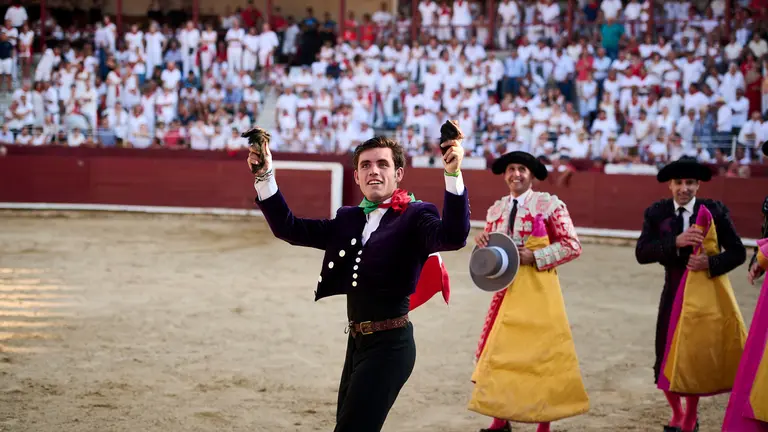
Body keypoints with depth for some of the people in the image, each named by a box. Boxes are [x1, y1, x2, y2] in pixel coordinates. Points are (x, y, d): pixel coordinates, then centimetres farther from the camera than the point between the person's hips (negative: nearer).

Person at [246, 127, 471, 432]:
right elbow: (288, 228, 11)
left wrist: (453, 175, -38)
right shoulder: (349, 220, 12)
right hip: (358, 342, 8)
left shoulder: (415, 216, -7)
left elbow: (453, 237, -27)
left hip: (391, 344, -8)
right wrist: (265, 175, 1)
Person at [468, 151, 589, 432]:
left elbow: (572, 246, -6)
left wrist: (533, 257, -14)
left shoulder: (549, 205, -4)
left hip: (538, 289, -5)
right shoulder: (496, 210, 12)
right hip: (507, 288, 5)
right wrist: (483, 243, -6)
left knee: (543, 353, -1)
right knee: (499, 351, 2)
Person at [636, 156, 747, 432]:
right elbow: (641, 253, -12)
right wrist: (675, 242, -25)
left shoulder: (715, 211, -7)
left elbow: (738, 252, -5)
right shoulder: (656, 213, -3)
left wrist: (711, 262, -23)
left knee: (698, 357, 4)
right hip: (675, 292, 2)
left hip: (710, 294, -2)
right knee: (669, 357, 7)